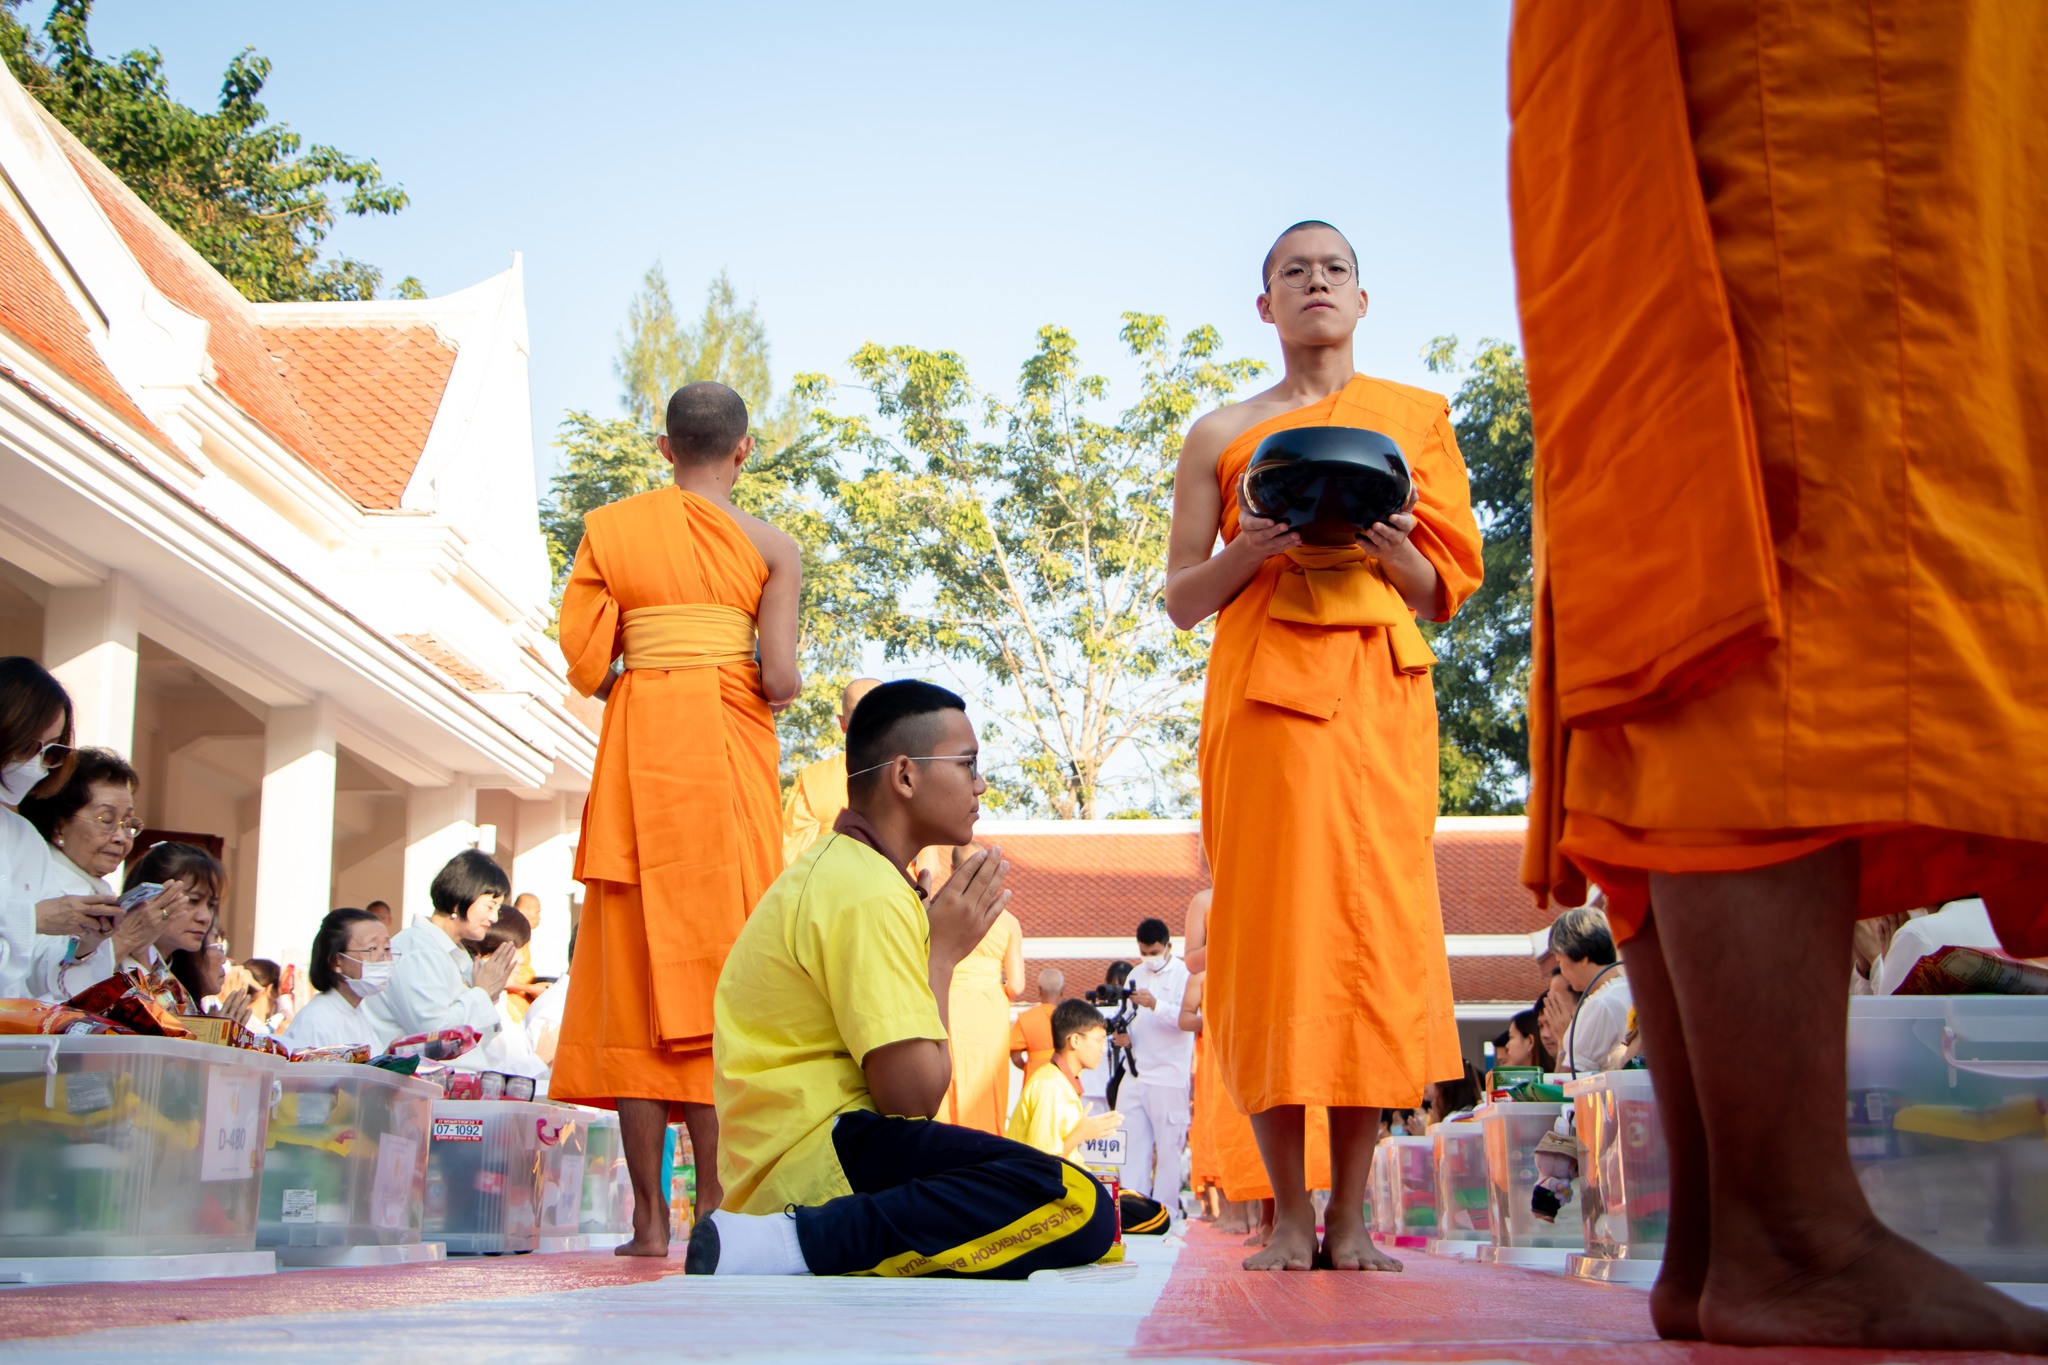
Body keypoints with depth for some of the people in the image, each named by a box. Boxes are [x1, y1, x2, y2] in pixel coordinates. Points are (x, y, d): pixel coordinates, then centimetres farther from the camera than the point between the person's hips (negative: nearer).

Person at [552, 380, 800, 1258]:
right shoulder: (770, 546, 2)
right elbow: (780, 679, -7)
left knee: (636, 965, 2)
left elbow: (586, 666, 0)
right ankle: (714, 1206, -4)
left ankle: (650, 1217, 0)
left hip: (638, 746, 1)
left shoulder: (608, 529, 6)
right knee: (718, 966, 1)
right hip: (729, 754, -1)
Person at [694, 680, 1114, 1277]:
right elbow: (913, 1095, -17)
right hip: (817, 1155, -10)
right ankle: (788, 1243, -30)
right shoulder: (869, 893, -13)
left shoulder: (834, 866, 20)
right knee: (1078, 1207, -29)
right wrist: (942, 953, -5)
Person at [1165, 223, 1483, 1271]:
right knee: (1272, 920, -7)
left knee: (1372, 918, -7)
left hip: (1378, 687, 1)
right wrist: (1253, 549, -7)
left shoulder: (1416, 416, 15)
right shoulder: (1222, 434, 14)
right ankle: (1288, 1212, 1)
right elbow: (1182, 601, 11)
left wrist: (1391, 553, -9)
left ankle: (1350, 1213, 0)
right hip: (1262, 688, 0)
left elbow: (1447, 589, 12)